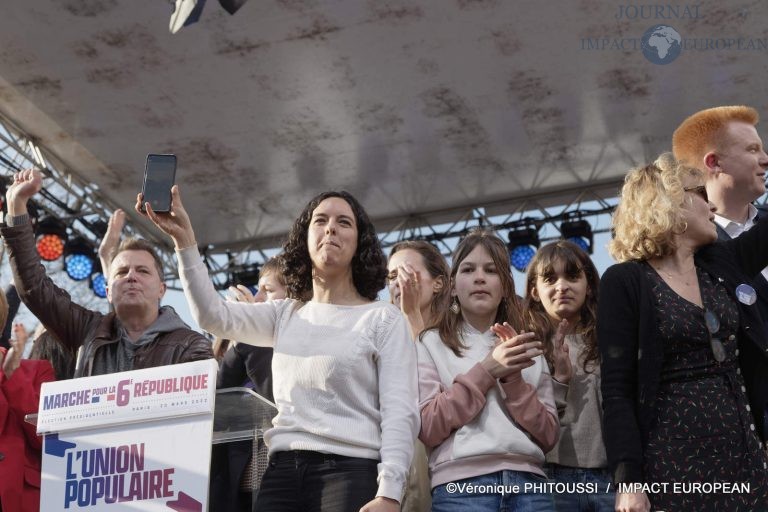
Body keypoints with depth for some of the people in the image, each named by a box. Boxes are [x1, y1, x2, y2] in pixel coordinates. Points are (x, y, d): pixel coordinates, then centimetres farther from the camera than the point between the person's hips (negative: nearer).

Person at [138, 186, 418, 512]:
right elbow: (213, 315, 2)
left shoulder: (383, 319, 2)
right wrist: (184, 239, -7)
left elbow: (400, 413, -6)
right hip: (282, 471, 4)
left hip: (350, 471, -4)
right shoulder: (286, 315, 16)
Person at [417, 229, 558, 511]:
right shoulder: (432, 344, 7)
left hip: (529, 484, 3)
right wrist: (486, 371, -9)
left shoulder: (527, 349, 17)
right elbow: (426, 428, -5)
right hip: (462, 486, -3)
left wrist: (513, 379, -6)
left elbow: (548, 436, 7)